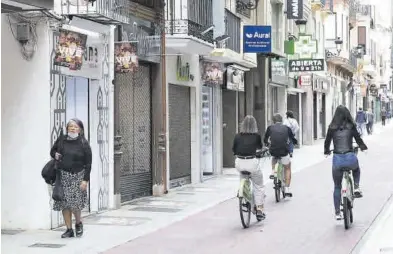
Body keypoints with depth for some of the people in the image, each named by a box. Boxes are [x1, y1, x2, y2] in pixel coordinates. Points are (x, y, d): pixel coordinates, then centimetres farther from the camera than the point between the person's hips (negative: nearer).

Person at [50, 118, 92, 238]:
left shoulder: (83, 143, -3)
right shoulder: (61, 140, 6)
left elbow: (88, 163, -3)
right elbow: (52, 150, 24)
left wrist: (85, 180, -10)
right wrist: (55, 155, -1)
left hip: (77, 176, -3)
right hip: (63, 175, 4)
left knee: (75, 202, -11)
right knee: (64, 203, 2)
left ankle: (79, 224, 17)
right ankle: (69, 229, 12)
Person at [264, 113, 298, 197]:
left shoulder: (270, 128, 9)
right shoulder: (286, 128, 9)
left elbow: (265, 140, 19)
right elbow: (293, 140, 15)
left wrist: (268, 144, 41)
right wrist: (295, 142, 39)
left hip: (273, 151, 1)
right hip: (284, 151, -1)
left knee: (274, 158, 39)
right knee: (287, 169, 20)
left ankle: (273, 172, 19)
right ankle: (287, 190, 13)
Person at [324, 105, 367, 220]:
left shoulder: (332, 128, 0)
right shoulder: (351, 126, -1)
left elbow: (327, 142, 7)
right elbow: (359, 140, 4)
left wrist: (327, 151, 29)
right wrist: (363, 147, 27)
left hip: (337, 159, 1)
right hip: (350, 157, -1)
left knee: (337, 187, 15)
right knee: (356, 168, 38)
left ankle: (337, 213, 15)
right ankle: (356, 187, 16)